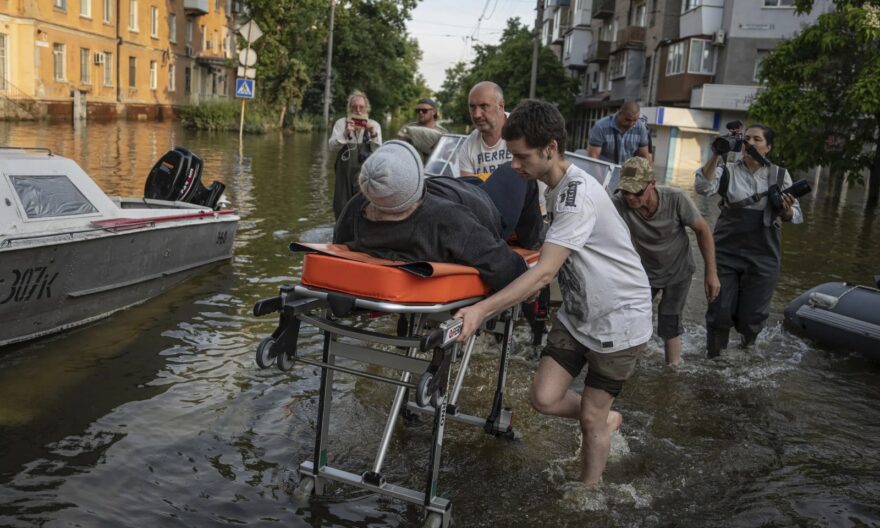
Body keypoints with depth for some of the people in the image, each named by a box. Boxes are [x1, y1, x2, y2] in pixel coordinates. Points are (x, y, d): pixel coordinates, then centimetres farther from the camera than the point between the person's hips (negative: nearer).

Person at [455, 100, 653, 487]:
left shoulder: (578, 193, -27)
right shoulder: (554, 187, 2)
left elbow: (544, 272, -36)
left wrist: (483, 309, -43)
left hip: (620, 318, -7)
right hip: (577, 313, 8)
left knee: (591, 418, 3)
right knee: (544, 397, -1)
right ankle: (606, 420, 28)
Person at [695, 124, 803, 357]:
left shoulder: (780, 175, 4)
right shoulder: (727, 171, 0)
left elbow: (795, 216, 1)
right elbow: (703, 187, -19)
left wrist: (787, 210, -22)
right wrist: (715, 154, -26)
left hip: (764, 256, 1)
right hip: (726, 252, -1)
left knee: (752, 314, 7)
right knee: (720, 310, 3)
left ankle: (747, 347, 38)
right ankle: (713, 355, 28)